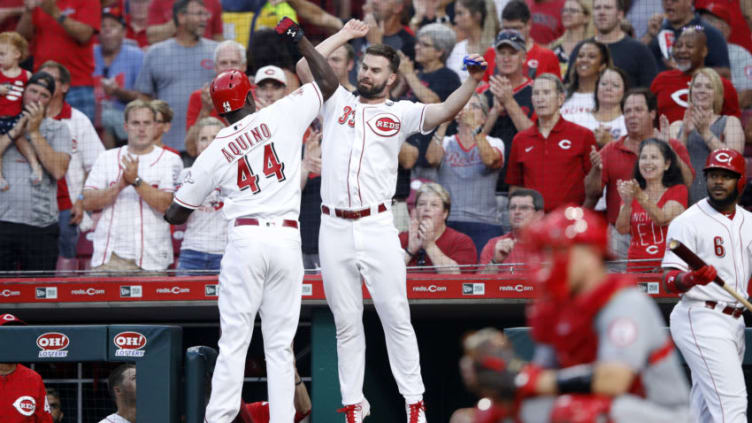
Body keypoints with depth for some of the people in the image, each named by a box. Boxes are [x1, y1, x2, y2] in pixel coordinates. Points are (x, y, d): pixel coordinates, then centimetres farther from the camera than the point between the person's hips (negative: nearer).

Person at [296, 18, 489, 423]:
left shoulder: (401, 113, 7)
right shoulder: (338, 102, 13)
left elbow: (444, 111, -7)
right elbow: (305, 66, 6)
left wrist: (472, 82, -24)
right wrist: (344, 35, 12)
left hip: (377, 227, -2)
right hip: (334, 228, 2)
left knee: (396, 317, -3)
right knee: (346, 324, 7)